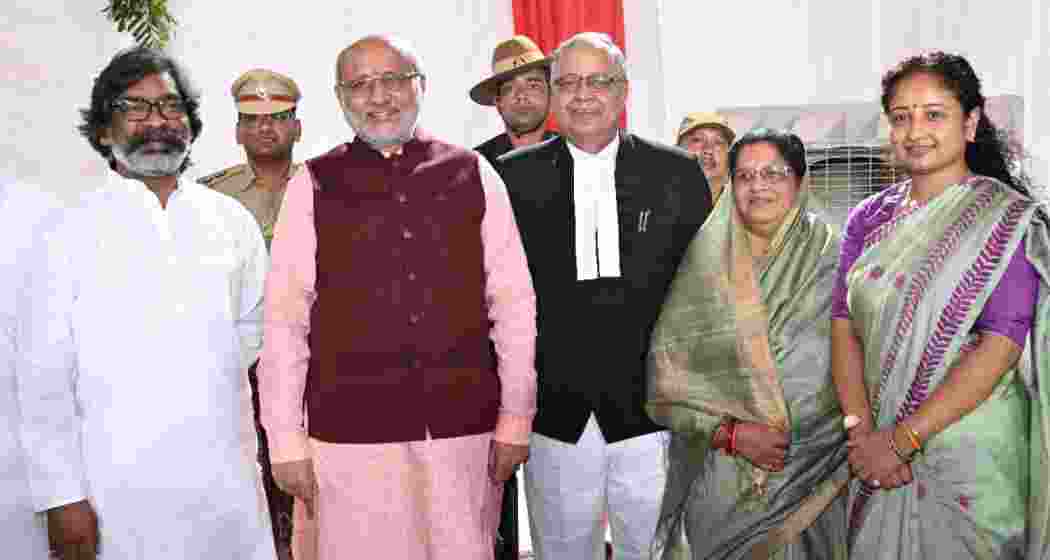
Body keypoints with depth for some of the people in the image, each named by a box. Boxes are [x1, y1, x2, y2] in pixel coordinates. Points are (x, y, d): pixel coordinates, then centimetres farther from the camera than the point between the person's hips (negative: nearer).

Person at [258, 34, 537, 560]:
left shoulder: (472, 173, 4)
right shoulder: (314, 185, 1)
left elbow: (512, 301, 3)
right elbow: (284, 317, 0)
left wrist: (516, 417, 1)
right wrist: (286, 439, -3)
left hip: (465, 424, 1)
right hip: (350, 431, -1)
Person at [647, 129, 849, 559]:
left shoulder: (832, 260, -2)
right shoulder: (703, 264, -2)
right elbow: (667, 381, -4)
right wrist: (731, 434, -15)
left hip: (812, 476, 0)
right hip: (717, 474, 0)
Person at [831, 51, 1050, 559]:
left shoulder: (1009, 219, -8)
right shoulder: (868, 219, 5)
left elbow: (1000, 345, -16)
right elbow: (843, 324, -1)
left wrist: (901, 439, -20)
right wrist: (863, 431, -14)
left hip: (970, 452, -4)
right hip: (877, 452, 4)